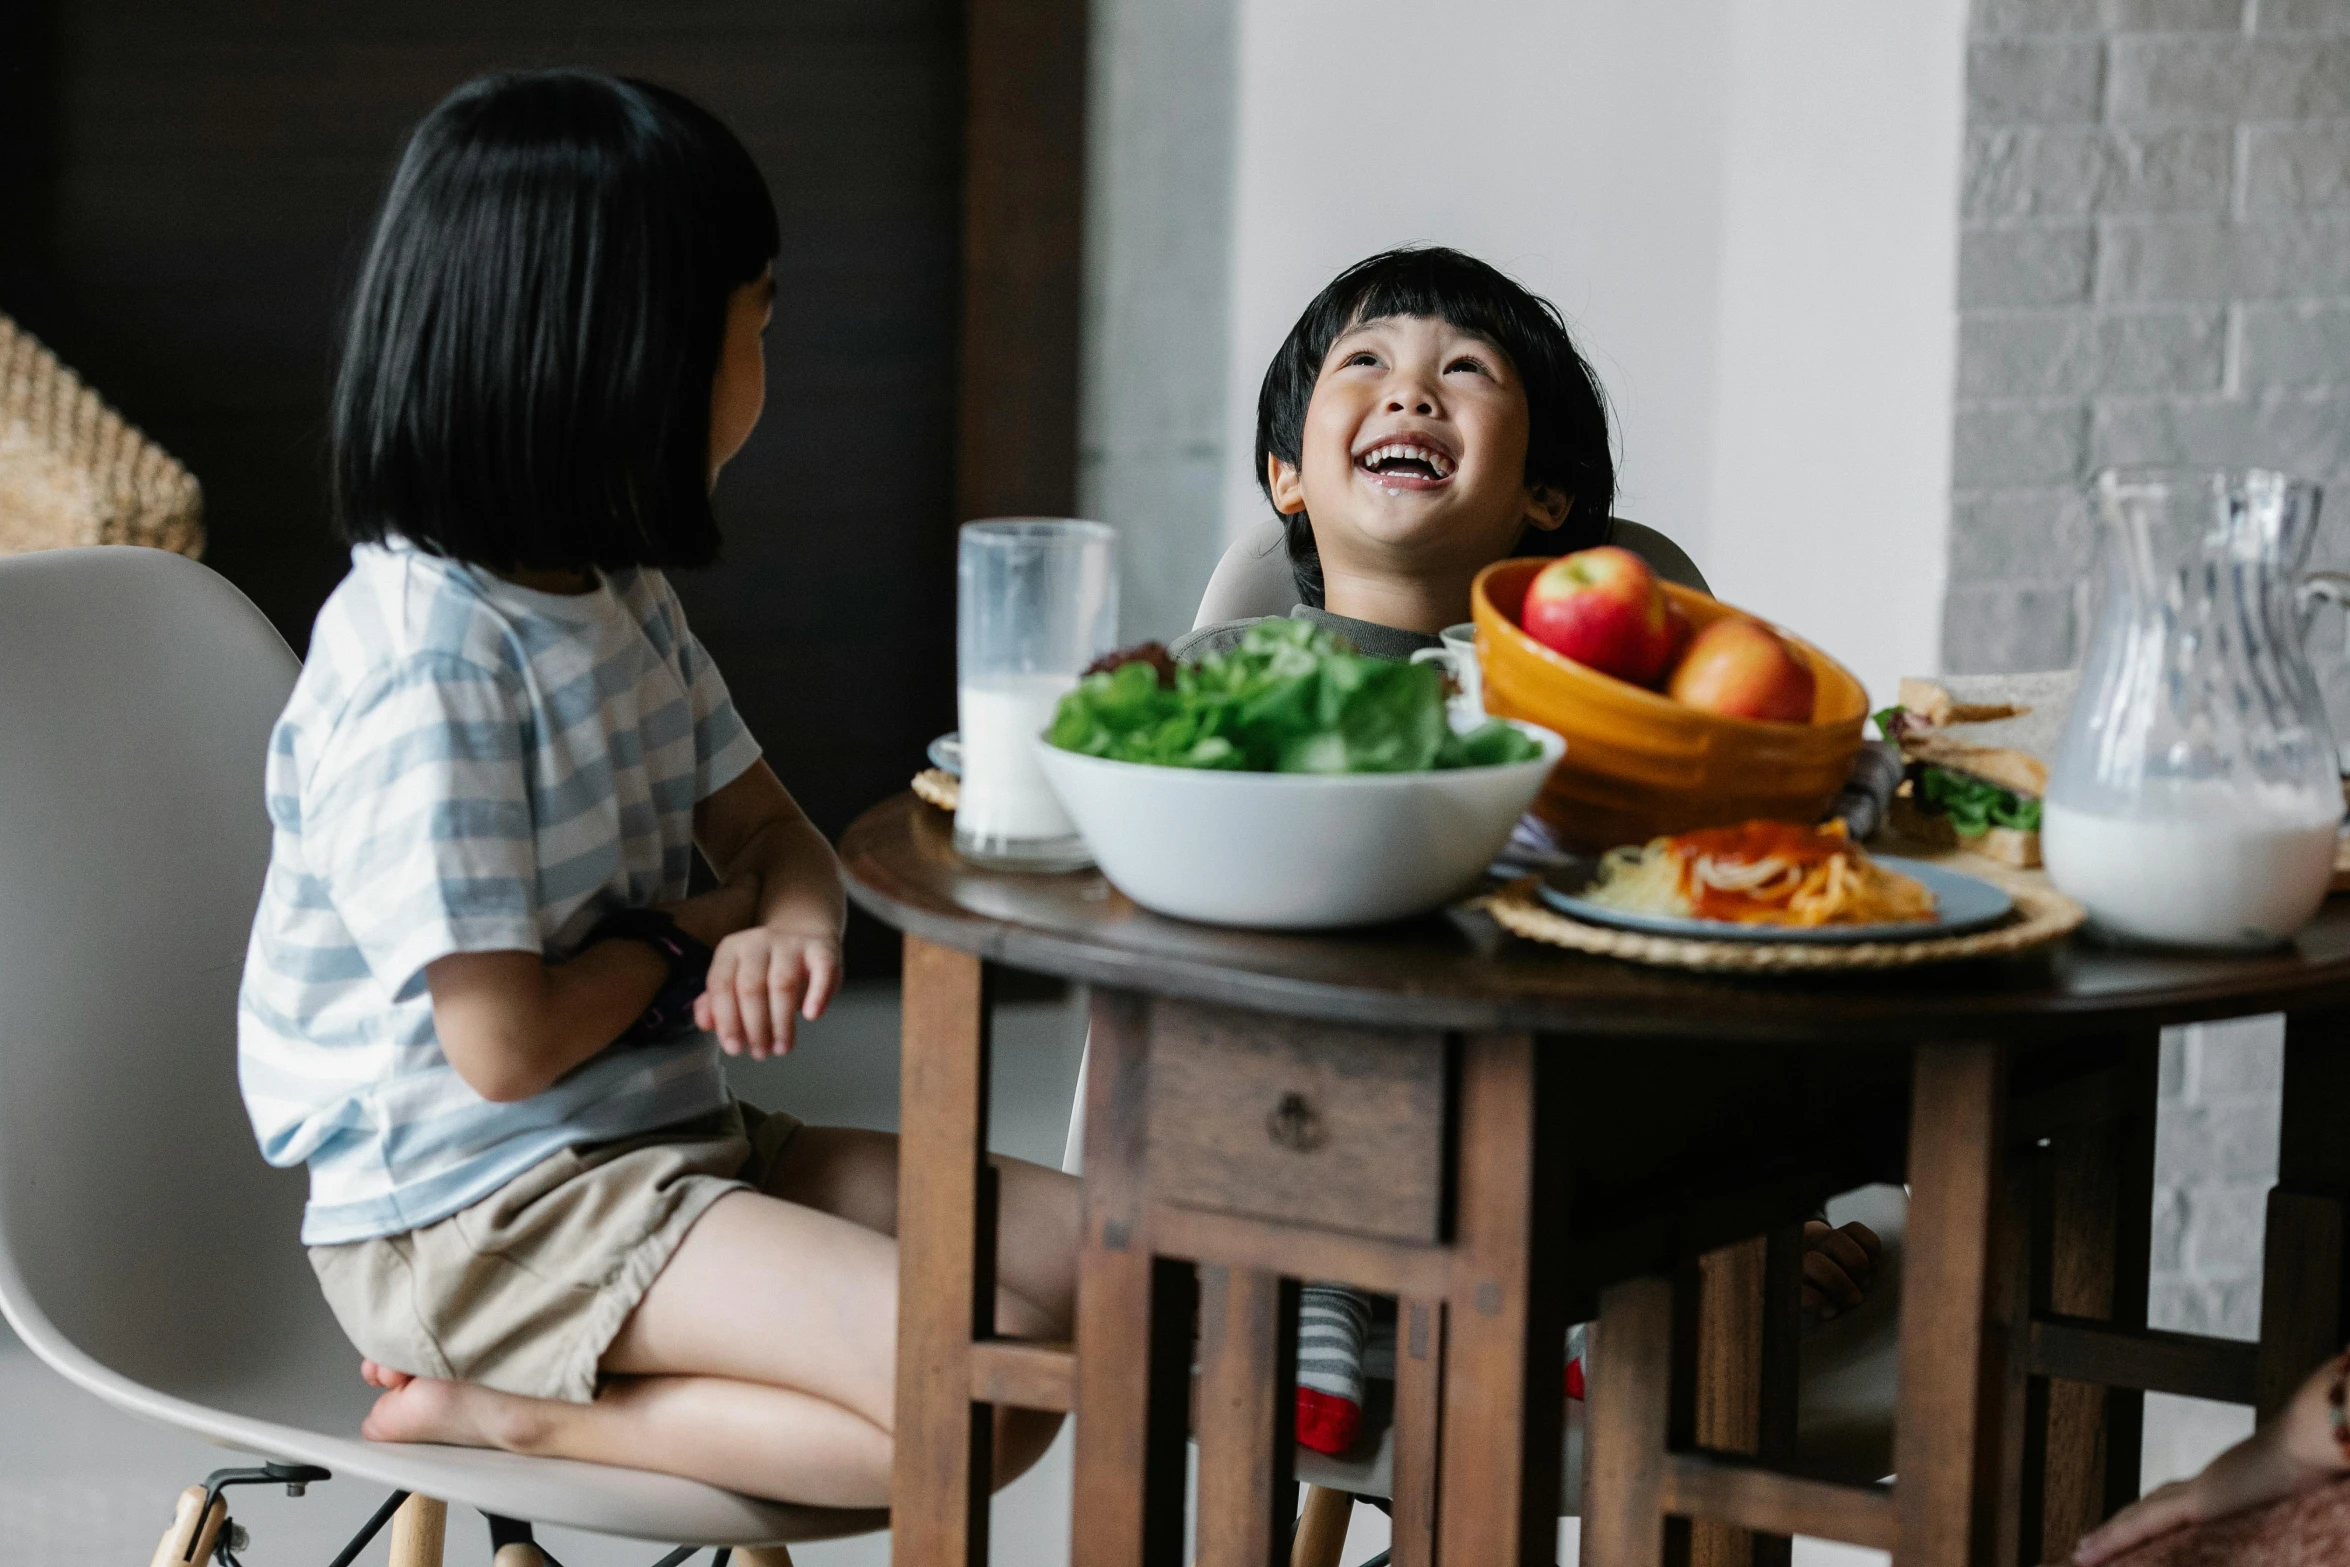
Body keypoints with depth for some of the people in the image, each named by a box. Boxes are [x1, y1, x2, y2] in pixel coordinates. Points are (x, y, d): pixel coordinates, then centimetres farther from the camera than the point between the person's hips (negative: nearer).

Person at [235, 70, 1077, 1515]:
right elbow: (506, 1046, -23)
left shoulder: (616, 592, 10)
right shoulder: (425, 663, -21)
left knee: (1097, 1255, 1)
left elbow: (764, 829, 17)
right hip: (476, 1210, -10)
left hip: (659, 1142, 10)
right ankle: (506, 1414, -10)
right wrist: (683, 939, -3)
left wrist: (796, 925, -8)